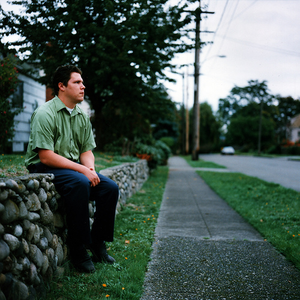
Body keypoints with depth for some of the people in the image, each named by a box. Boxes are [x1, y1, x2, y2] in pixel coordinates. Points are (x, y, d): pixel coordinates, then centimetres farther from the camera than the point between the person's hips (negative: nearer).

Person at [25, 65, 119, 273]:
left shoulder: (82, 117, 10)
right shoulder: (45, 114, -14)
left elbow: (87, 151, 12)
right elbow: (46, 157, -21)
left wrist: (91, 168, -11)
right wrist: (82, 170, -22)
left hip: (75, 167, 8)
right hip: (44, 168, -7)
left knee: (110, 187, -11)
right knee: (80, 184, -35)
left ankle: (97, 242, 4)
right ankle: (78, 250, -22)